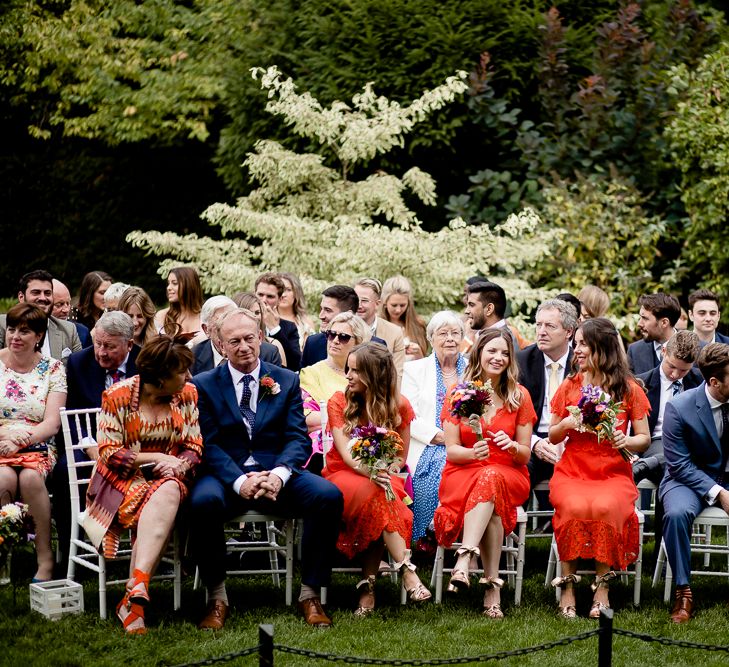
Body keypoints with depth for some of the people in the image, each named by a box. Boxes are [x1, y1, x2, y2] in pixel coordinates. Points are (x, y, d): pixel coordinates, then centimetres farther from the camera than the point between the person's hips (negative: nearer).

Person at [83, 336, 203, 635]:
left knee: (168, 492, -34)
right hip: (122, 479, -3)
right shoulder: (118, 396, -7)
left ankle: (134, 592, -45)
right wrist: (156, 458, -15)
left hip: (168, 476, 3)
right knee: (157, 505, -35)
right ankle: (138, 590, -43)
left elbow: (194, 448, 6)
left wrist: (179, 465, -16)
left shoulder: (187, 394, 5)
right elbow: (109, 453, -8)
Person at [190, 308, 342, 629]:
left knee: (328, 495, -26)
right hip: (226, 475, -2)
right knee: (204, 500, -36)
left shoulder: (287, 381, 12)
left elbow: (299, 438, 3)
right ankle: (216, 598, -20)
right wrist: (239, 481, -21)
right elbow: (208, 445, -3)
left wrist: (279, 474, -19)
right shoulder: (203, 385, 7)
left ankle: (310, 594, -15)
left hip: (277, 474, 2)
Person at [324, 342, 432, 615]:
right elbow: (346, 454, -11)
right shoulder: (339, 402, -1)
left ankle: (368, 585, -37)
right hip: (344, 475, -1)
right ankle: (407, 570, -42)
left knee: (376, 500, -36)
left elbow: (401, 457, 5)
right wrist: (370, 471, -31)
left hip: (384, 477, 1)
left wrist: (384, 472, -17)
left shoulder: (398, 406, 2)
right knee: (376, 494, -36)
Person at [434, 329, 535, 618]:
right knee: (491, 506, -37)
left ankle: (464, 559, -49)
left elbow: (525, 455, 6)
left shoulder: (519, 396, 7)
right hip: (463, 473, 0)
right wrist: (473, 453, -23)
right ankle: (492, 584, -40)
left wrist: (512, 446, -18)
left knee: (491, 478, -38)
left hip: (509, 476, 1)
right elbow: (451, 450, 0)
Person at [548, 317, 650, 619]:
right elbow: (552, 436, 17)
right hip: (572, 471, 1)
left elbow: (644, 439, 7)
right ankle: (567, 584, -23)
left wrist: (626, 441, -14)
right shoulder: (569, 386, 10)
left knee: (604, 507, -36)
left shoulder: (629, 389, 5)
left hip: (614, 473, -1)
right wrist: (566, 424, -5)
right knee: (574, 507, -34)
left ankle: (602, 587, -23)